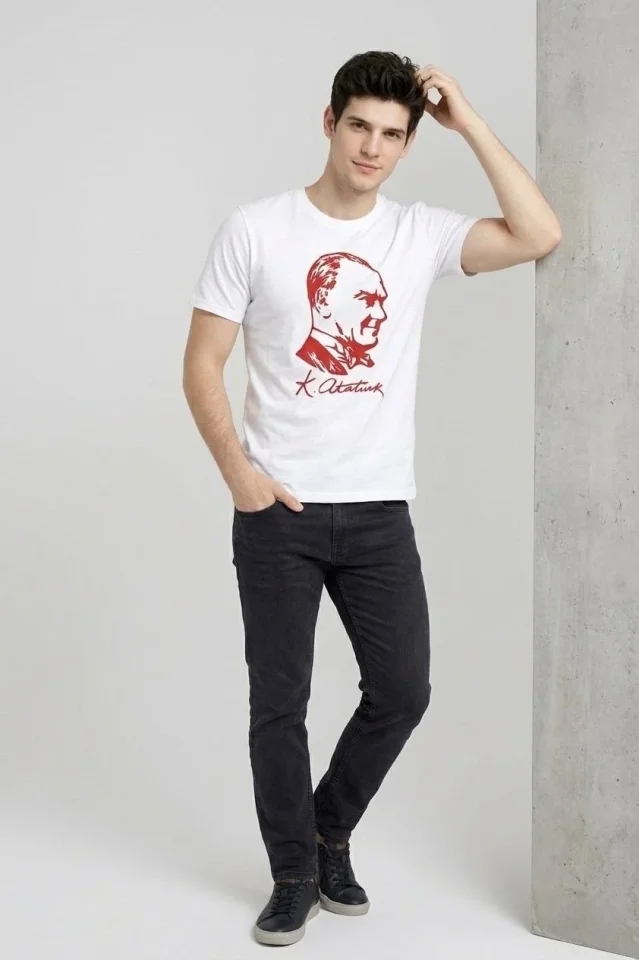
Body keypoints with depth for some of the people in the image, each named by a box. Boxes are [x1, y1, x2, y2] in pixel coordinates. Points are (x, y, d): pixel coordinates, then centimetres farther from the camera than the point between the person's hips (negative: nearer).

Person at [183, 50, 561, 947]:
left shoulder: (421, 233, 3)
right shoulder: (255, 229, -3)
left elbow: (539, 236, -11)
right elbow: (202, 364, -2)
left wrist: (468, 122, -8)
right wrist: (238, 470, -13)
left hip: (380, 509, 3)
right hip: (278, 511, -2)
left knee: (403, 690, 6)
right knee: (279, 701, 6)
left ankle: (329, 835, 31)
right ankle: (295, 872, 26)